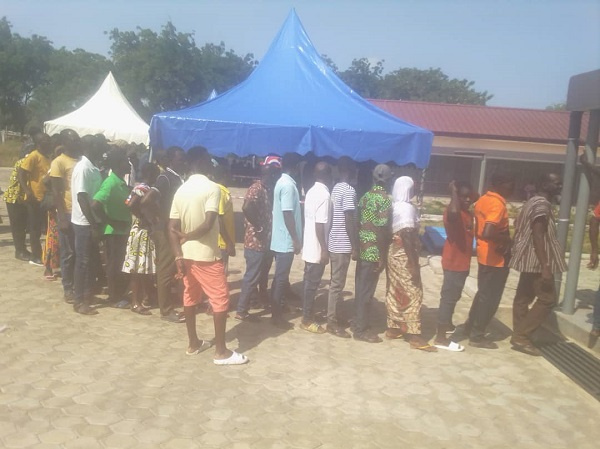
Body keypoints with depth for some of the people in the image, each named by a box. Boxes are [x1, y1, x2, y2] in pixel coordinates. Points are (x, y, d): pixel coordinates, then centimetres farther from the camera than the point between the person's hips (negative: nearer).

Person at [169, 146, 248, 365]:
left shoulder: (180, 190, 5)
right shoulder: (212, 188, -14)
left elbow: (173, 228, 0)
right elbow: (208, 224, -24)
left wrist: (178, 256, -3)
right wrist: (187, 237, -8)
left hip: (187, 254, 7)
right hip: (207, 254, -7)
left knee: (190, 298, 16)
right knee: (220, 300, 1)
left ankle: (193, 343, 26)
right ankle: (221, 351, 4)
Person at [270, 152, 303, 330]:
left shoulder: (282, 182, 14)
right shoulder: (288, 185, -17)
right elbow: (287, 214, -22)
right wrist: (296, 240, -19)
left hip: (280, 239, 10)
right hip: (286, 240, -10)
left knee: (279, 278, 15)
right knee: (281, 278, -2)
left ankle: (276, 312, 24)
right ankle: (277, 316, 5)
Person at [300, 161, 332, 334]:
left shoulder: (311, 191, 9)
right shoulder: (324, 194, -18)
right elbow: (320, 224, -22)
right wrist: (324, 250, -19)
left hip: (309, 246, 9)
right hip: (317, 248, -9)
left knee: (308, 282, 16)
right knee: (312, 284, 0)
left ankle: (307, 315, 26)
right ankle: (307, 320, 9)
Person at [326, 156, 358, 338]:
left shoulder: (336, 188, 13)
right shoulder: (349, 191, -15)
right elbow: (349, 221, -20)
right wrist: (355, 247, -16)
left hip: (335, 243, 10)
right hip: (343, 245, -9)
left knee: (336, 283, 16)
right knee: (337, 284, -2)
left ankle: (335, 317, 26)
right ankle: (332, 323, 5)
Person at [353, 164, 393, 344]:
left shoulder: (365, 196, 11)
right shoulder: (385, 199, -13)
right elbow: (383, 229, -18)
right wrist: (382, 257, -15)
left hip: (362, 249, 8)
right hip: (374, 252, -8)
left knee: (360, 289, 15)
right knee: (367, 291, -1)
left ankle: (358, 324, 25)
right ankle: (361, 330, 5)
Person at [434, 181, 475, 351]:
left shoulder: (468, 213, 10)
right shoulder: (453, 212, -22)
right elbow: (453, 212, -44)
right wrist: (453, 191, -33)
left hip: (462, 263, 9)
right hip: (454, 263, -9)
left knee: (453, 296, 22)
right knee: (449, 297, -6)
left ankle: (447, 324, 39)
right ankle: (441, 337, -2)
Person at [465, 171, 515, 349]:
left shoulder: (483, 200, 8)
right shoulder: (498, 204, -22)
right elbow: (488, 233, -34)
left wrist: (500, 240, 7)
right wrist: (506, 239, -18)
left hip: (484, 255, 9)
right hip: (496, 258, -9)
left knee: (483, 293, 22)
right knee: (490, 298, 3)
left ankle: (470, 326, 33)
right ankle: (477, 336, 12)